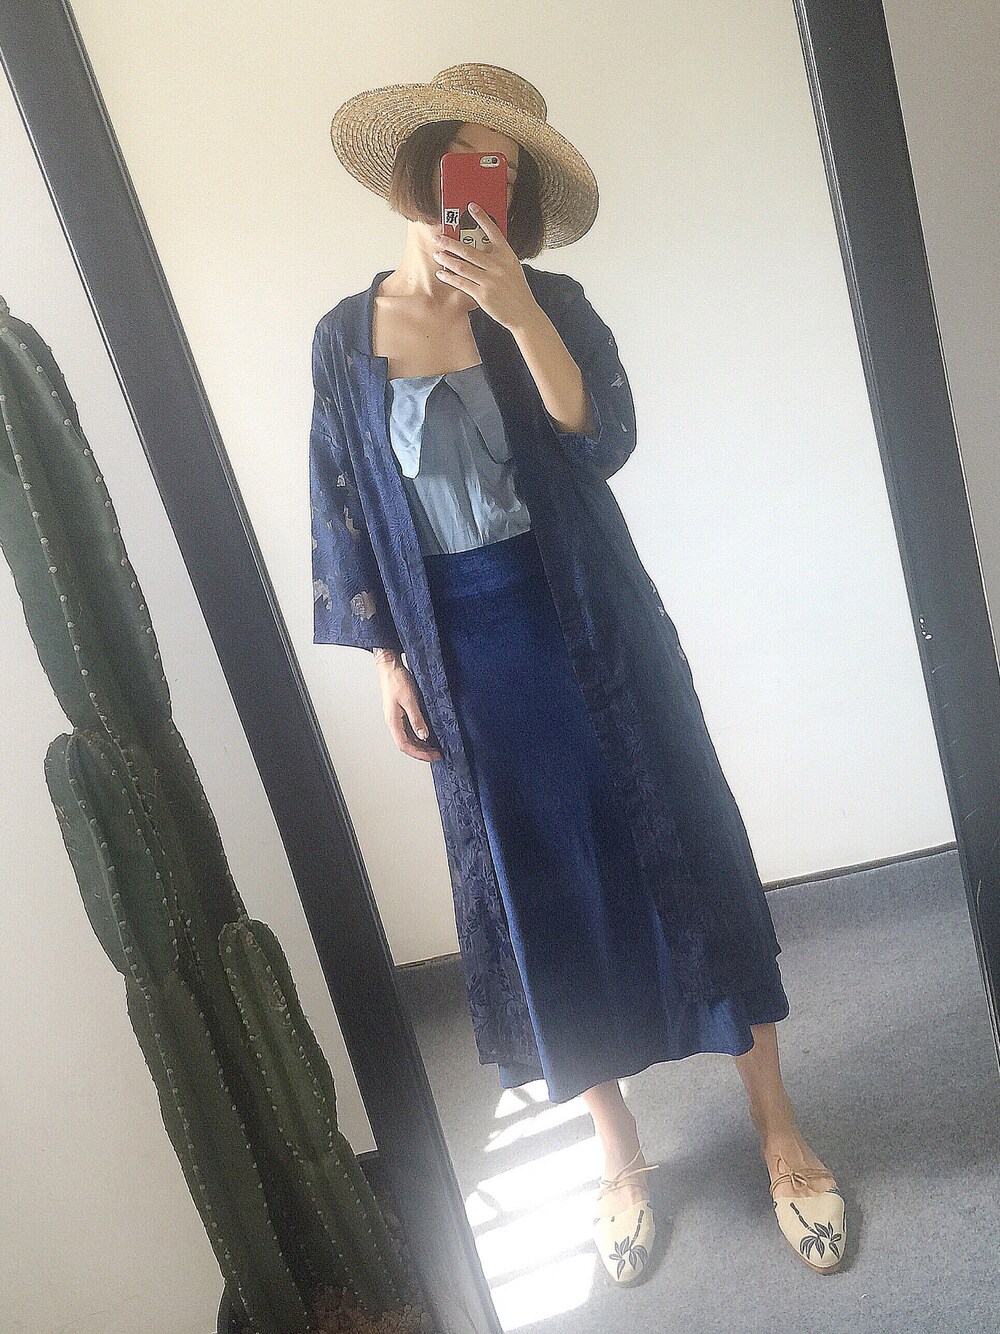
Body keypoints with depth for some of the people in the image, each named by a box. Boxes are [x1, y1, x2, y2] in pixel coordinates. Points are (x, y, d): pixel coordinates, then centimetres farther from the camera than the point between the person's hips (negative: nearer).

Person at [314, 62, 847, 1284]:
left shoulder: (549, 303, 1)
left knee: (679, 859, 5)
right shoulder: (346, 336, 4)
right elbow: (346, 513, 5)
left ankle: (780, 1135, 25)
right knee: (540, 898, 9)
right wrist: (389, 663, 1)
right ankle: (620, 1156, 30)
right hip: (464, 657, 1)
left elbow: (604, 440, -13)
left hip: (593, 632, -1)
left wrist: (519, 313, -22)